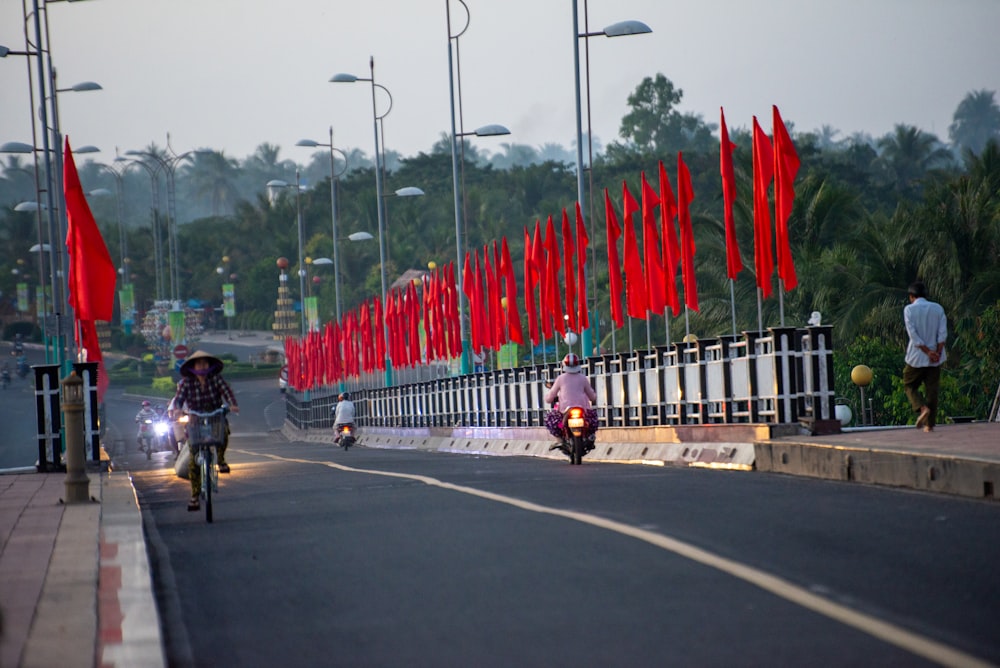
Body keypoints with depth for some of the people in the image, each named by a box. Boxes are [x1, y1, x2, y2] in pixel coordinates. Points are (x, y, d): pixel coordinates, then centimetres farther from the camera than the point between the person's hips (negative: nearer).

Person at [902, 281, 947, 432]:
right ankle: (930, 423, 4)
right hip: (935, 359, 3)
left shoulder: (909, 309, -4)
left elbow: (913, 335, -12)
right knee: (932, 390, 7)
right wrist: (937, 353, -7)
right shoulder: (938, 308, 5)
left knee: (909, 386, 11)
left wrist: (928, 352, -11)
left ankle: (922, 408, -14)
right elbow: (943, 333, -4)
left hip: (916, 357, -3)